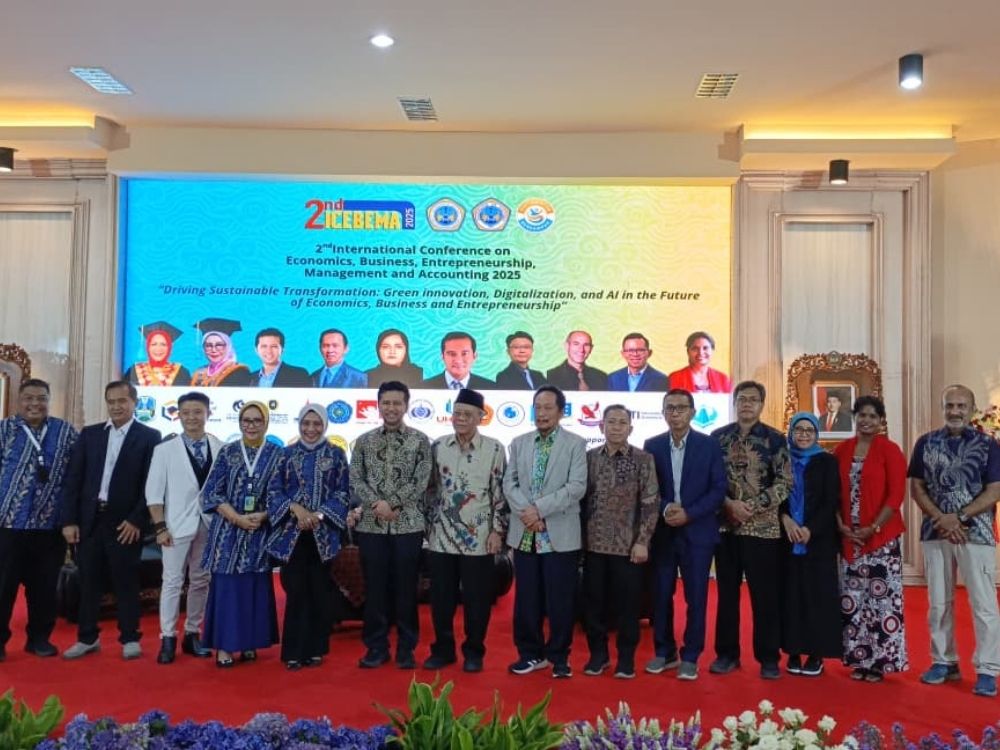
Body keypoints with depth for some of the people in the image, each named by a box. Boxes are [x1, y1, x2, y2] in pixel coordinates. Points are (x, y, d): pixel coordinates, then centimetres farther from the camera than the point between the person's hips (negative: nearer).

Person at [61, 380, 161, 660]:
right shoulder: (89, 434, 9)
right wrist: (69, 520, -1)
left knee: (126, 581, 5)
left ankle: (130, 638, 17)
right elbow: (73, 478, 6)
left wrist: (136, 520, -12)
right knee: (89, 581, 11)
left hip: (125, 522, -3)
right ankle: (87, 638, 23)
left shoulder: (149, 436, -2)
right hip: (89, 519, 3)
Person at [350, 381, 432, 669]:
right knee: (374, 588, 7)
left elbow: (421, 482, -6)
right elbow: (355, 480, 1)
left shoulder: (420, 440, 1)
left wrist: (391, 504, -15)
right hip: (371, 526, 2)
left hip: (409, 525, -1)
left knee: (406, 588, 5)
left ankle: (406, 648, 16)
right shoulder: (364, 441, 7)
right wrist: (377, 503, -14)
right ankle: (376, 647, 19)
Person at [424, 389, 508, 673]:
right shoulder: (437, 446, 5)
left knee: (476, 598, 6)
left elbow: (501, 492, -3)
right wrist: (427, 526, 9)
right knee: (441, 597, 10)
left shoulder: (494, 449, -3)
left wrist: (497, 530, -6)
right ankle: (443, 649, 25)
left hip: (478, 538, -3)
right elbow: (430, 489, 11)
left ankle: (474, 651, 21)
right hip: (441, 536, 3)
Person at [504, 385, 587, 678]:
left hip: (560, 533, -3)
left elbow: (577, 487, -11)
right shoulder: (519, 443, 11)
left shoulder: (575, 444, -1)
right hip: (524, 533, 3)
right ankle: (531, 653, 23)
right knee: (526, 598, 9)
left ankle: (559, 656, 18)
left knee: (560, 599, 3)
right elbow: (509, 483, 4)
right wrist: (526, 511, -13)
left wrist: (540, 509, -16)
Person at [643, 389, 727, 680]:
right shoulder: (652, 446, 4)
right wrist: (664, 509, -15)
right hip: (661, 531, 2)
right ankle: (664, 652, 21)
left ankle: (690, 657, 14)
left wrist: (688, 513, -14)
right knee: (661, 594, 6)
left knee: (696, 597, 2)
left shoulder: (709, 445, 0)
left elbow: (718, 489, -4)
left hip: (697, 531, -2)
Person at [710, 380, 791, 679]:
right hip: (725, 526, 2)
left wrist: (752, 506, -14)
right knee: (727, 592, 9)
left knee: (765, 595, 4)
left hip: (762, 528, -2)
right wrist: (728, 504, -11)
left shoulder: (775, 439, -1)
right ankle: (727, 653, 20)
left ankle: (768, 657, 15)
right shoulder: (718, 437, 4)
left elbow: (785, 483, -6)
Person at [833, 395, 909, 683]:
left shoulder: (890, 450, -5)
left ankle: (881, 659, 10)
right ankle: (859, 658, 18)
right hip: (849, 537, 4)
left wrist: (873, 528, -14)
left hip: (881, 536, -4)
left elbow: (896, 495, -10)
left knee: (881, 596, -1)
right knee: (853, 598, 7)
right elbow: (834, 491, 8)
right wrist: (841, 525, -4)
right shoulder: (842, 450, 7)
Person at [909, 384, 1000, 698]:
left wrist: (957, 517, -15)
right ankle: (944, 661, 22)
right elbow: (916, 487, 4)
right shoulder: (926, 443, 6)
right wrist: (941, 519, -10)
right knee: (938, 602, 10)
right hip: (934, 532, 3)